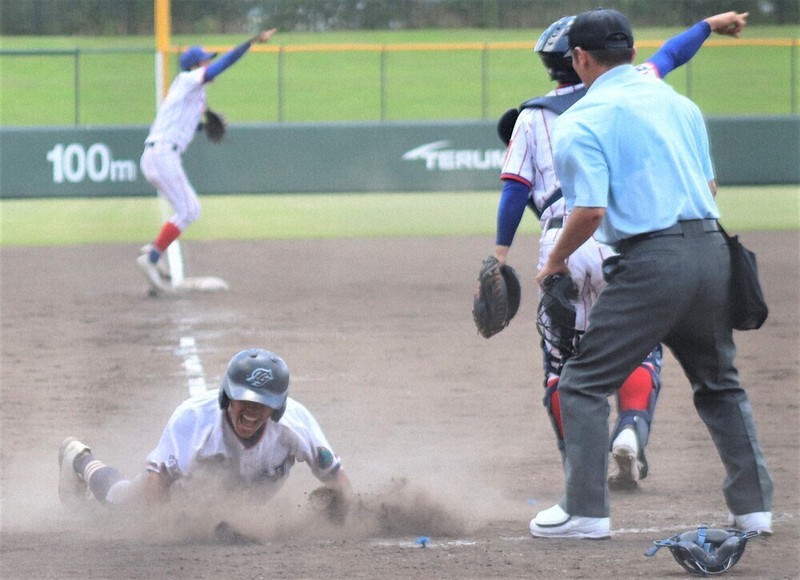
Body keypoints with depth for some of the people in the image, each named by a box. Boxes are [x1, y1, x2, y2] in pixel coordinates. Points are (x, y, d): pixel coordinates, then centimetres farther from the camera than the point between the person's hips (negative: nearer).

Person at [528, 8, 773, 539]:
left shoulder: (583, 120, -4)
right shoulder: (678, 102, 16)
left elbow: (590, 211, -13)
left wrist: (556, 262, 2)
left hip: (652, 260, -6)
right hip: (713, 250, 6)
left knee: (584, 385, 4)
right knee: (720, 384, 21)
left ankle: (587, 510, -2)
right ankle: (754, 506, 18)